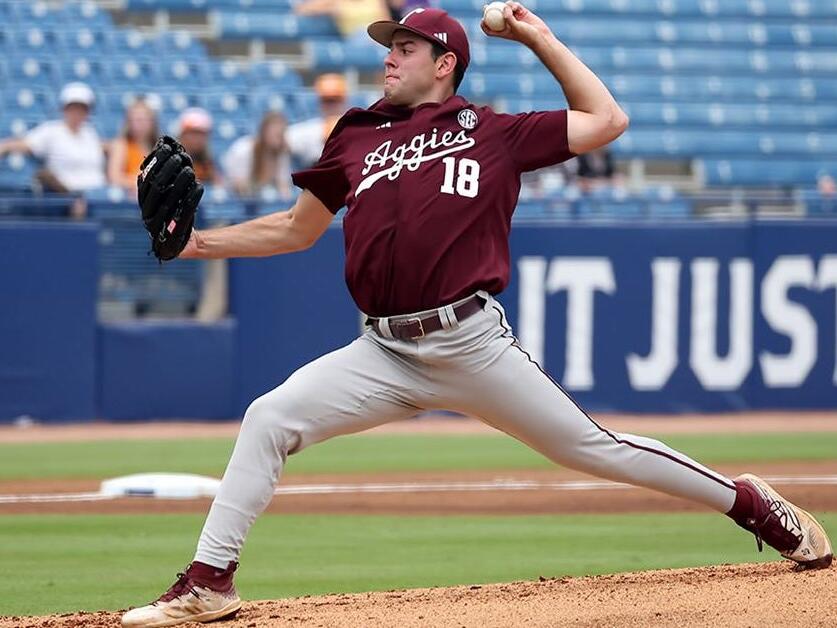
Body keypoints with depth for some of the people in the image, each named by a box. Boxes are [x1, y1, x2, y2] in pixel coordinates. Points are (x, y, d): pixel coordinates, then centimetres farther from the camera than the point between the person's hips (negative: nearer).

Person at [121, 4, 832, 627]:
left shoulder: (493, 132, 7)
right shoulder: (355, 137, 16)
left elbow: (607, 120, 13)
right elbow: (298, 229, 24)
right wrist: (198, 242, 14)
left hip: (473, 341, -3)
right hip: (386, 353, 3)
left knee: (591, 448, -1)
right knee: (268, 419, -13)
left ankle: (750, 502, 15)